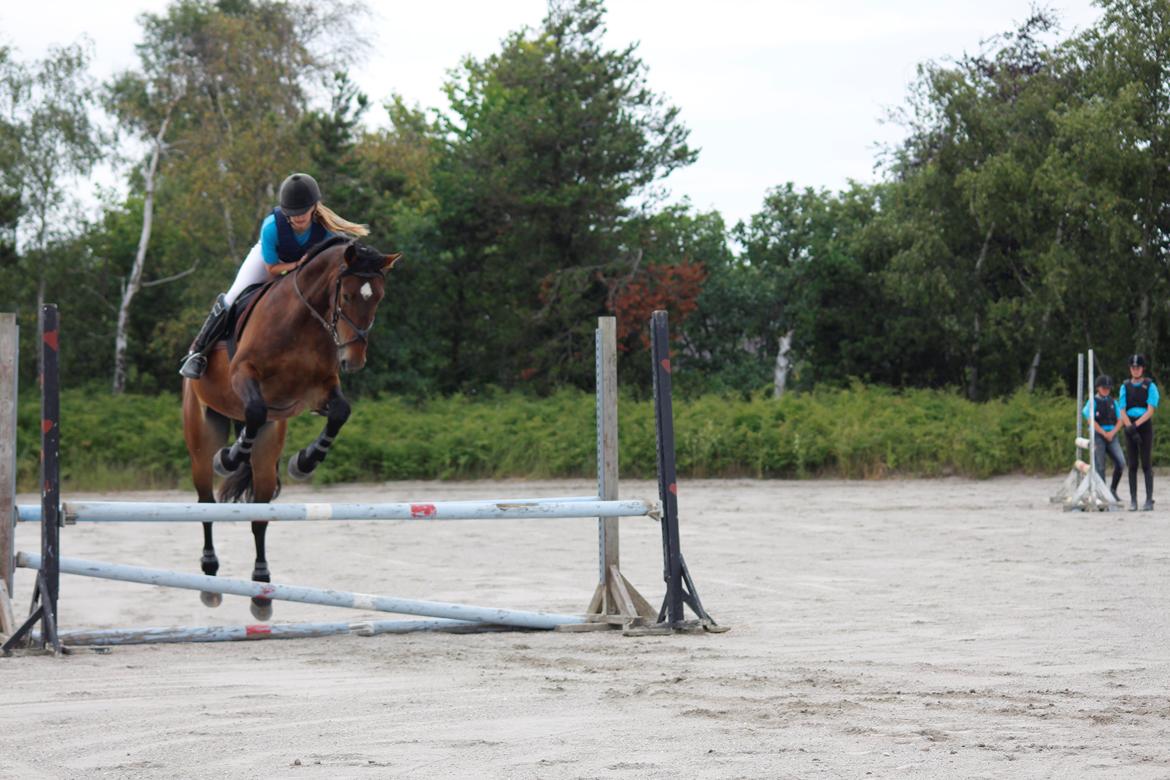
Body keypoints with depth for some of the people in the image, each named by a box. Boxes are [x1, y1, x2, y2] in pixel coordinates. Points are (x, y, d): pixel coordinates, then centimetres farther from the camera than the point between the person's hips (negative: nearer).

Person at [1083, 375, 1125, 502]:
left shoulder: (1114, 402, 14)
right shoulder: (1092, 402, 1)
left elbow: (1119, 421, 9)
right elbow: (1091, 421, -9)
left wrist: (1112, 433, -10)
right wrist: (1104, 434, -12)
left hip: (1112, 438, 3)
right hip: (1097, 437, -3)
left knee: (1120, 463, -14)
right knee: (1100, 467, -5)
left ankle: (1113, 489, 4)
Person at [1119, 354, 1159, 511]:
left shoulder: (1150, 386, 1)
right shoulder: (1125, 387, 10)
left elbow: (1150, 411, -8)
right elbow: (1122, 412, 2)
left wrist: (1136, 425, -20)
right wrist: (1130, 428, -14)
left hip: (1145, 427, -3)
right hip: (1130, 428, 3)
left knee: (1146, 464, -7)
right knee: (1132, 464, 1)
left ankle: (1149, 500, -6)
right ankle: (1133, 500, 2)